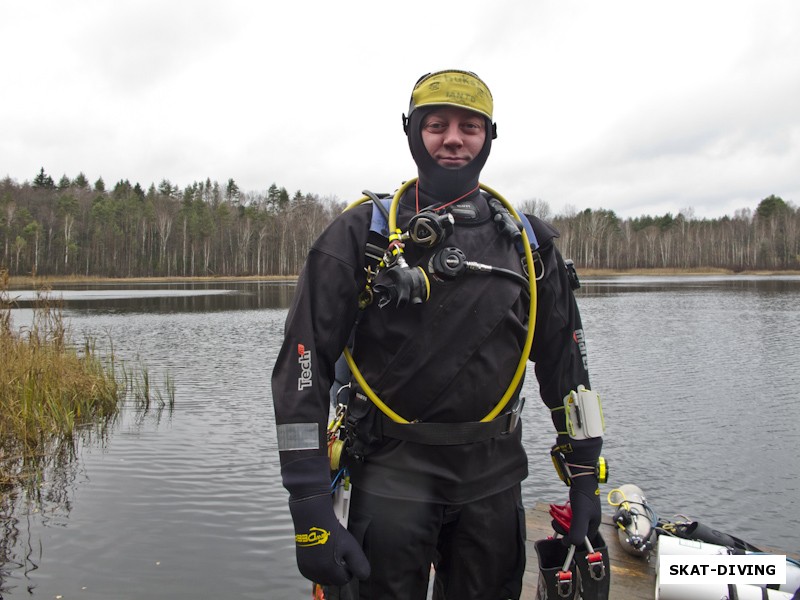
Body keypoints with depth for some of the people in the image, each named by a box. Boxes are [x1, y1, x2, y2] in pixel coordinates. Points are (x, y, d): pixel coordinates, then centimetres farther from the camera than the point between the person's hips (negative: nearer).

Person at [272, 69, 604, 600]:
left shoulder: (529, 243, 5)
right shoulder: (362, 233, -5)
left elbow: (565, 363, 11)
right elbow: (304, 365, -10)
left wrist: (585, 477, 10)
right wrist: (311, 510, -16)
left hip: (494, 476, 3)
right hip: (393, 471, -2)